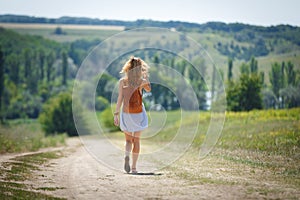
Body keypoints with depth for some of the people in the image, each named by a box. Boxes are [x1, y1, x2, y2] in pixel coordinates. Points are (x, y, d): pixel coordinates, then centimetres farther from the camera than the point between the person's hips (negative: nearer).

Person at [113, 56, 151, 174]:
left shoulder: (122, 81, -5)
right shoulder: (142, 81, -6)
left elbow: (120, 98, -7)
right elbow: (149, 90, 16)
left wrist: (116, 113, -2)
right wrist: (146, 77, 21)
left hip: (126, 113, 0)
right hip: (138, 113, 0)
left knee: (128, 140, 14)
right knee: (136, 140, 12)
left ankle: (127, 156, -17)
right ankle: (134, 167, 10)